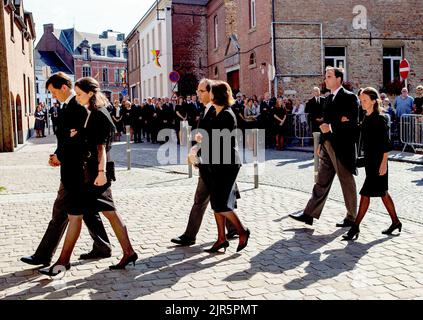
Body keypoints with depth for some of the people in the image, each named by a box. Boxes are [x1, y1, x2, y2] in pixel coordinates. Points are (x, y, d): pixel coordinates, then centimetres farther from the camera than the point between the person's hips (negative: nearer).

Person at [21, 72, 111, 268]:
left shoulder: (77, 107, -17)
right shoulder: (68, 106, 14)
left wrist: (60, 157, -11)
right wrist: (58, 155, 2)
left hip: (74, 169, -10)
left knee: (60, 212, -2)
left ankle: (44, 256, 8)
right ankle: (102, 247, 23)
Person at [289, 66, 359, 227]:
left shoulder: (349, 97, -9)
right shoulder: (329, 98, 15)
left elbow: (353, 123, -16)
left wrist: (332, 128, -20)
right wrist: (322, 143, 17)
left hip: (342, 147, -8)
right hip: (328, 146, 8)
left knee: (347, 182, 4)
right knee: (322, 182, 10)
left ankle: (351, 217, 17)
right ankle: (309, 214, 13)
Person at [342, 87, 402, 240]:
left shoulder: (379, 119, -13)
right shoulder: (366, 118, 10)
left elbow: (386, 144, -15)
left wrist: (384, 162, -18)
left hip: (377, 161, -9)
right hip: (369, 159, 9)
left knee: (366, 193, -7)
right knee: (382, 192, 16)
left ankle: (356, 227, -3)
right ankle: (396, 222, 28)